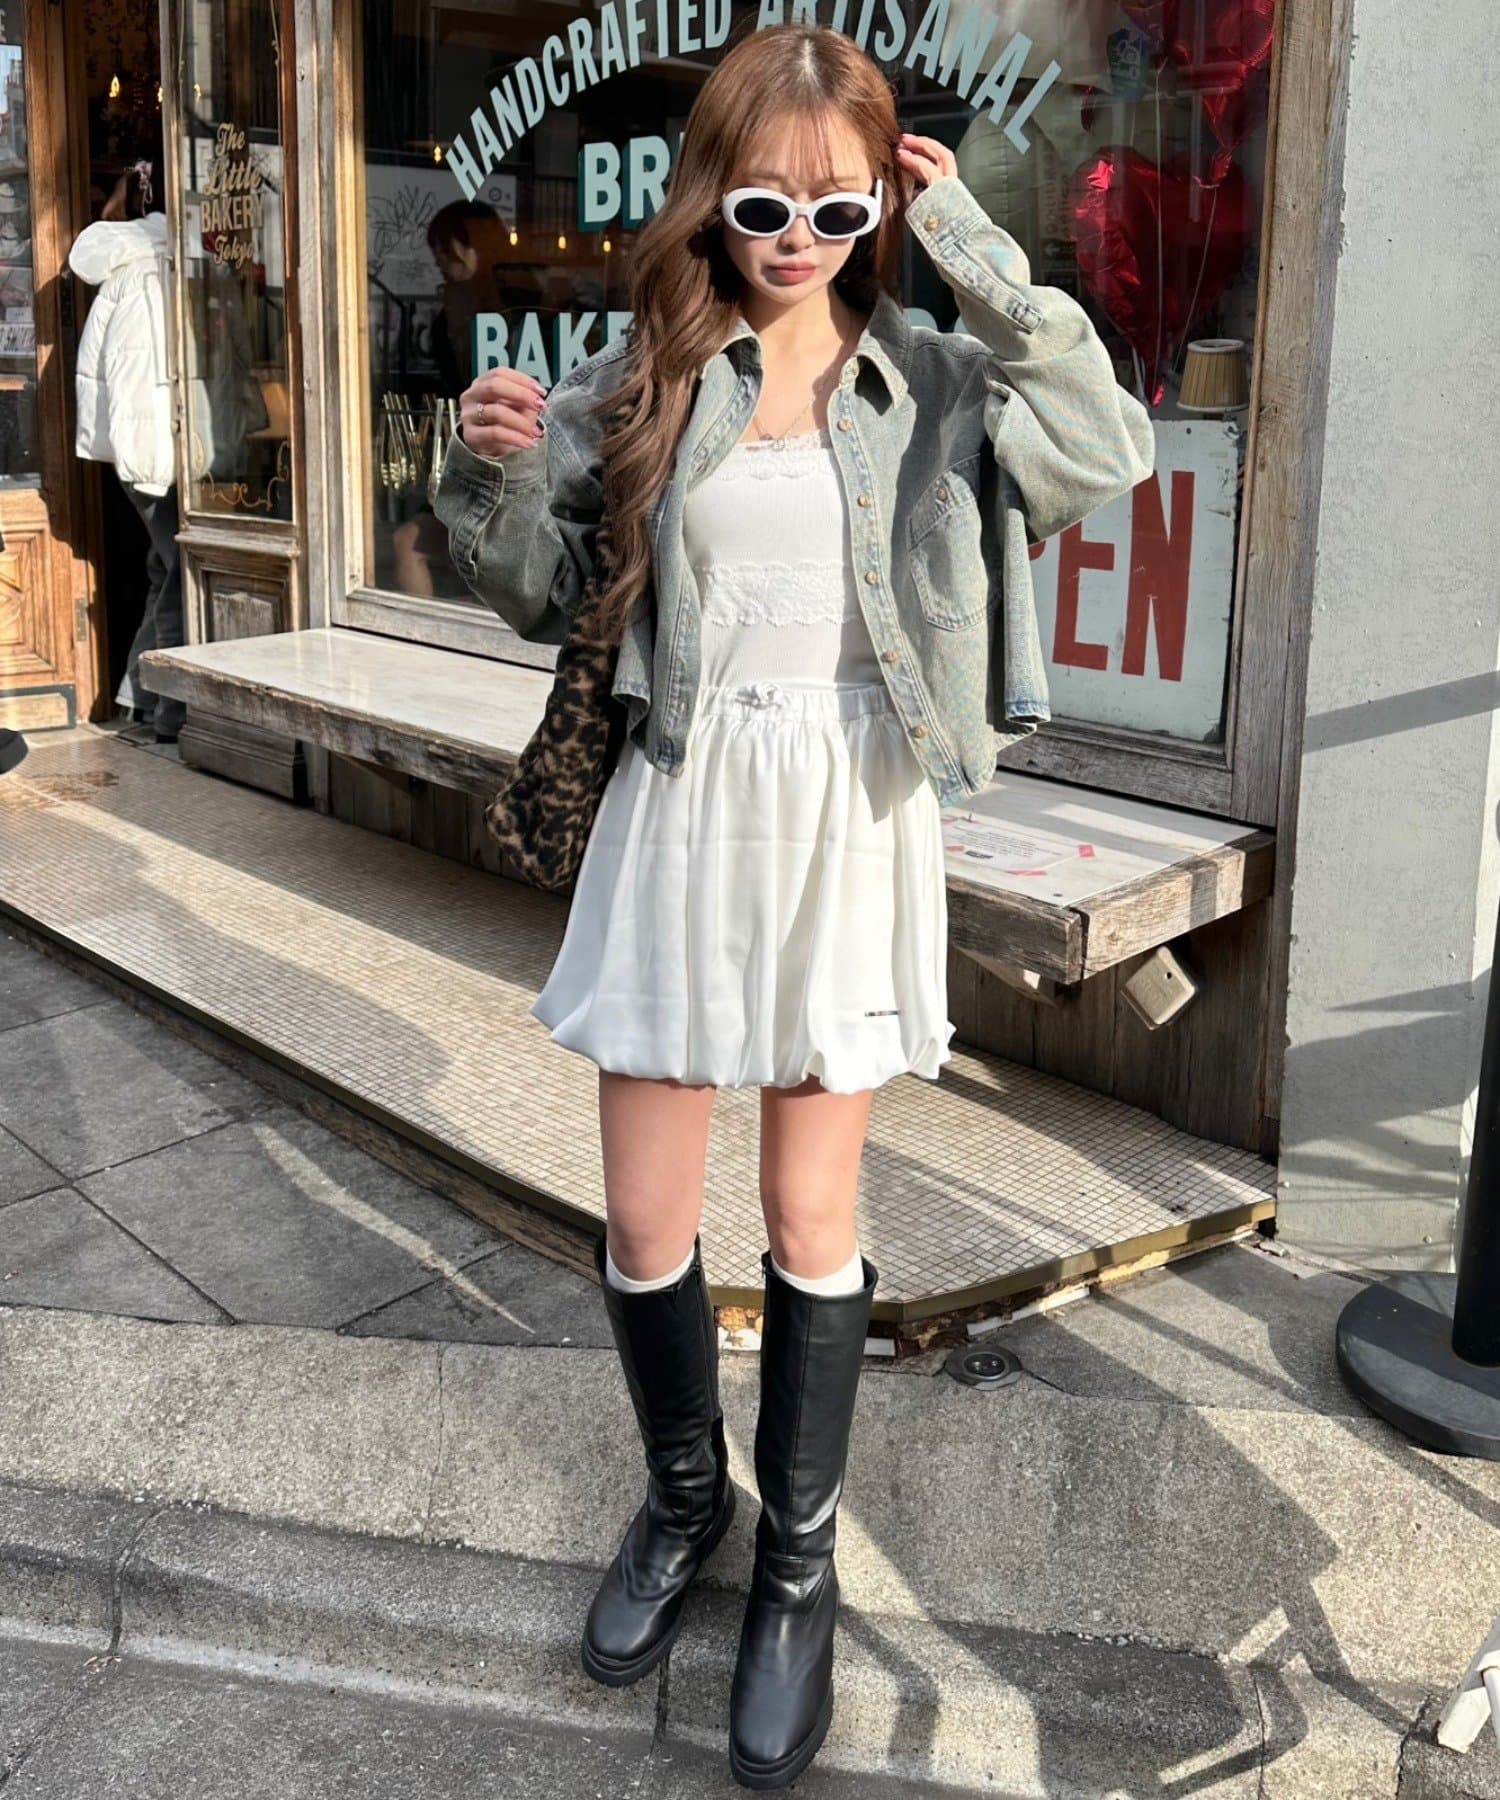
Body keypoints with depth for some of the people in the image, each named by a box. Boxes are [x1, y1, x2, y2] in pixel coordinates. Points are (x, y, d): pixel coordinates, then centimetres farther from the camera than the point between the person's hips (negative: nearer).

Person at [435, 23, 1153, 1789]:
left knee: (810, 1215, 8)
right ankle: (685, 1490, 37)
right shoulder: (645, 368, 2)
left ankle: (800, 1556, 30)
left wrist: (982, 256, -12)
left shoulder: (928, 379, 1)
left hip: (849, 819, -1)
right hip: (680, 810, 1)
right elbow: (538, 590, 4)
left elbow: (1108, 457, -14)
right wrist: (488, 467, -16)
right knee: (642, 1218, 8)